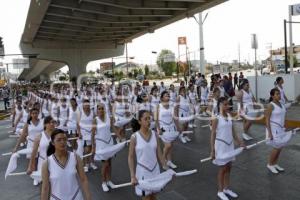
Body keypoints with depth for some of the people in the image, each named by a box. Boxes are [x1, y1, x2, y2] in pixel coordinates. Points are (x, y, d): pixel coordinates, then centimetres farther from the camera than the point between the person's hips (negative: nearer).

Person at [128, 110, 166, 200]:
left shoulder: (154, 134, -4)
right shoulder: (135, 137, -14)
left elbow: (159, 154, 2)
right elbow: (131, 157, -9)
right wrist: (132, 176, -14)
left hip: (155, 170, 3)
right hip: (142, 172, -3)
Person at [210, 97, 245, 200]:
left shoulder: (229, 117, 4)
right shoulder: (216, 119, -15)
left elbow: (233, 132, 12)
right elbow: (213, 135, -14)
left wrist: (240, 142, 7)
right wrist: (213, 151, -17)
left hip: (230, 145, 6)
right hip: (221, 146, -6)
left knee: (228, 168, 15)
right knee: (222, 169, 5)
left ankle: (226, 189, 32)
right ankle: (220, 191, 22)